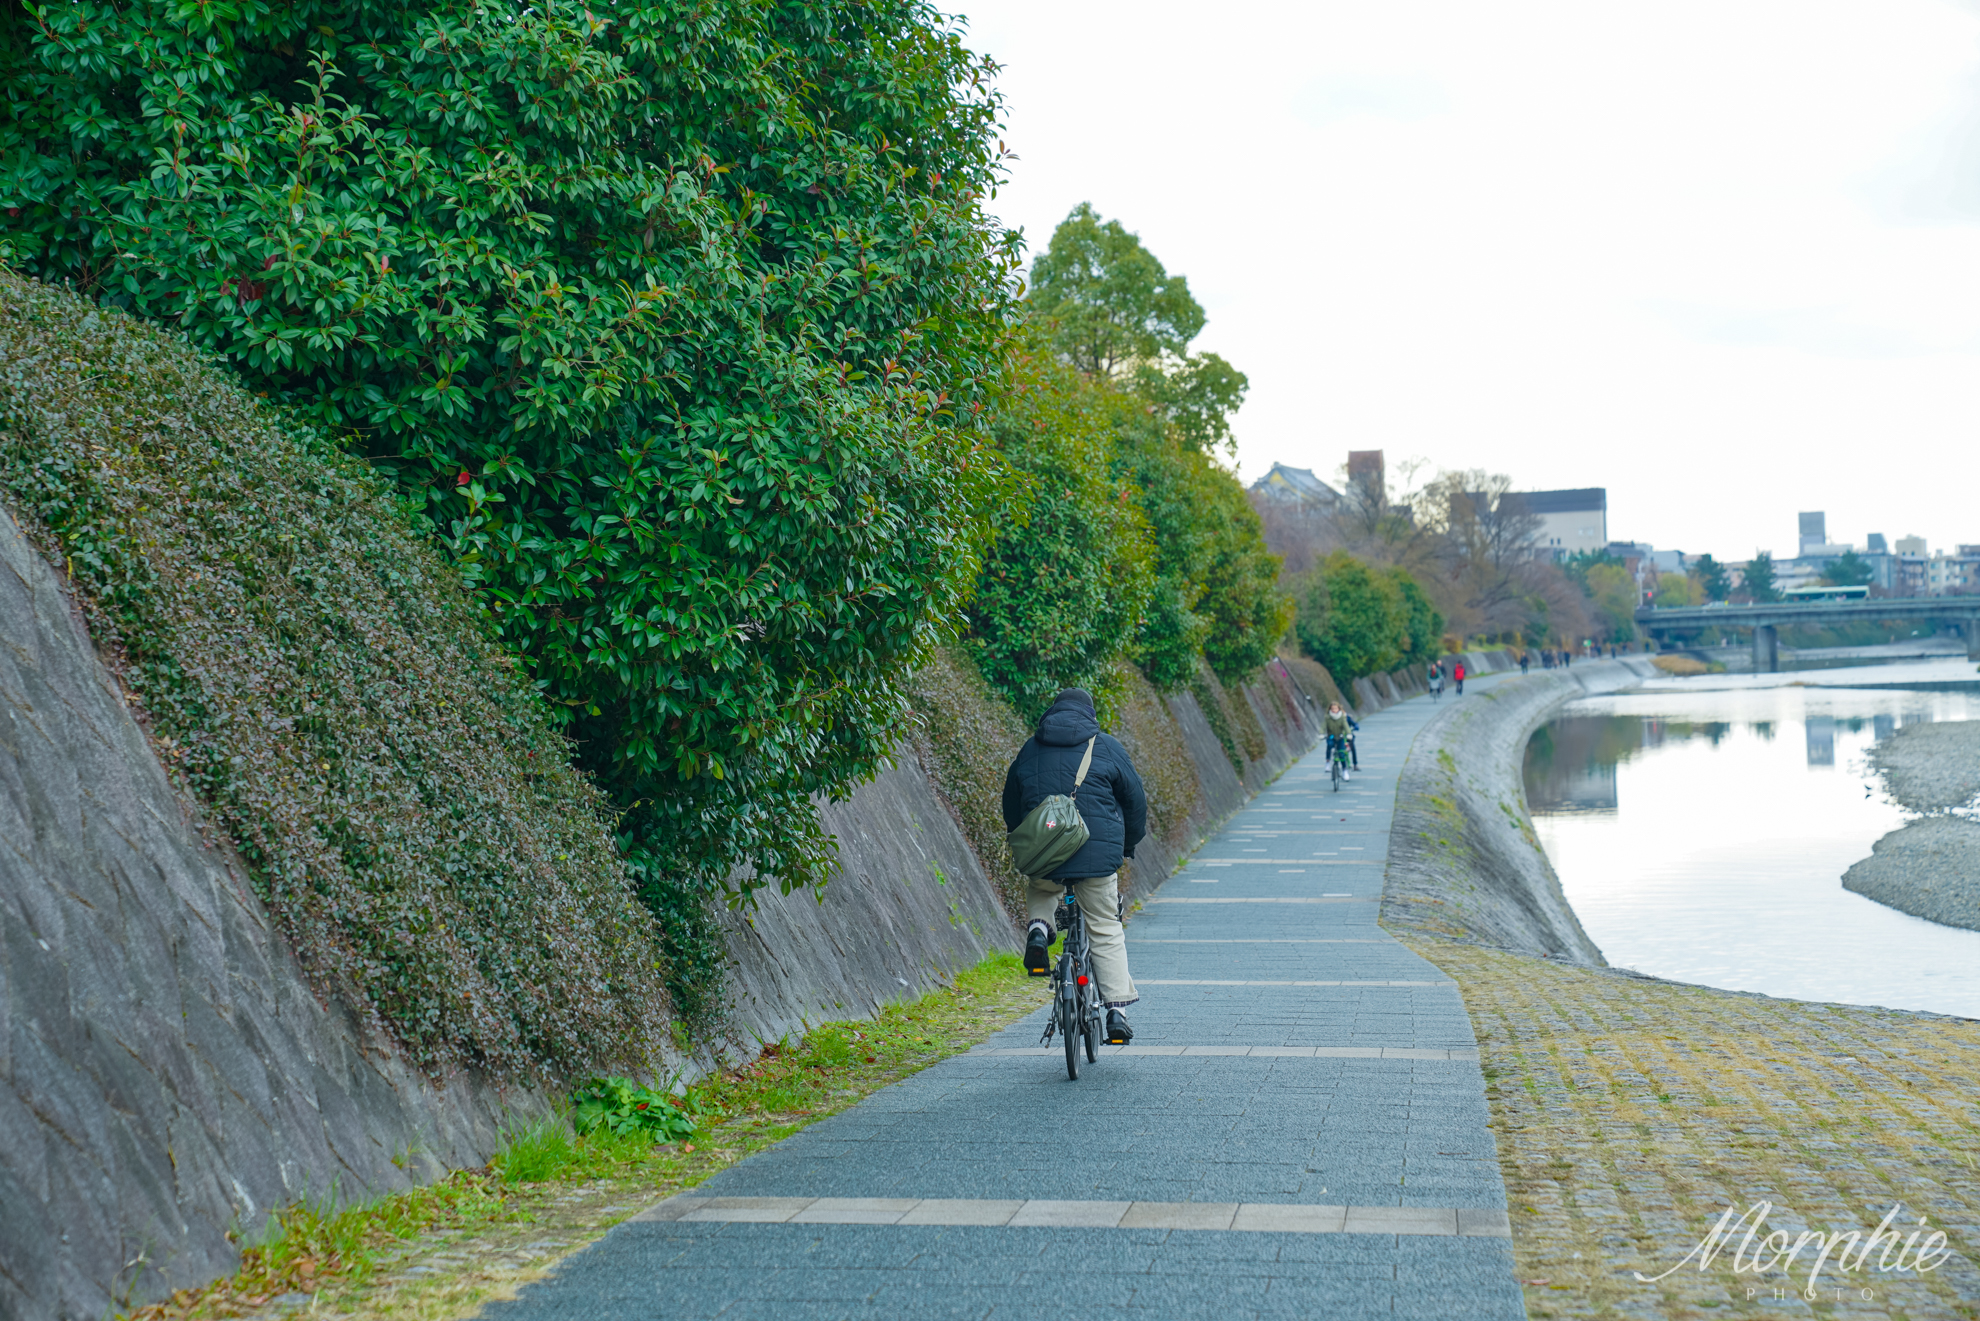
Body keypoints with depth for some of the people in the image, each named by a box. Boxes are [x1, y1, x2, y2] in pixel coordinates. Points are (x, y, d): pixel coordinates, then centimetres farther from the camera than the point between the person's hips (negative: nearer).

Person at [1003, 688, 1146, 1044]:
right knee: (1106, 931, 7)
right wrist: (1130, 843, 24)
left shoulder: (1030, 749, 12)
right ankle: (1117, 1011, 1)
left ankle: (1039, 927, 4)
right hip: (1097, 854, -2)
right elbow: (1135, 798, 9)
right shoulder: (1106, 747, 5)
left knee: (1041, 890, 35)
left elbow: (1011, 804, 21)